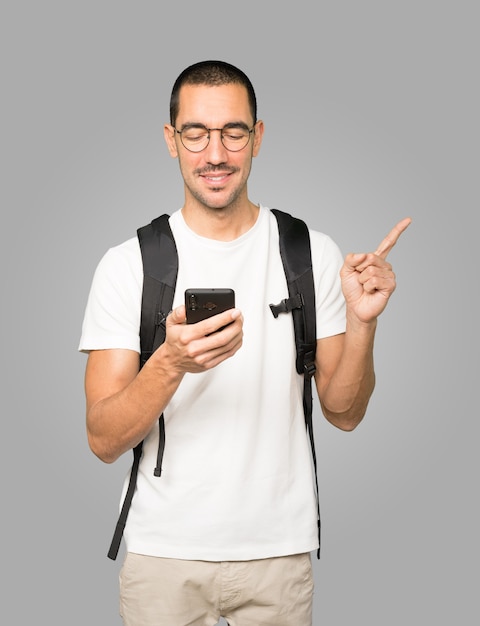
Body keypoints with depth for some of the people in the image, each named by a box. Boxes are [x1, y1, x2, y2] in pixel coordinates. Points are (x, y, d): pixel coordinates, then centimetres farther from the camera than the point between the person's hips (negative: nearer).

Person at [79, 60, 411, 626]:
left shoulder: (313, 254, -2)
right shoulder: (127, 264, -6)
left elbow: (344, 413, 0)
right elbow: (104, 441, -10)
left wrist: (362, 323, -17)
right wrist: (170, 363, -28)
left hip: (279, 550, 1)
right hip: (163, 552, -1)